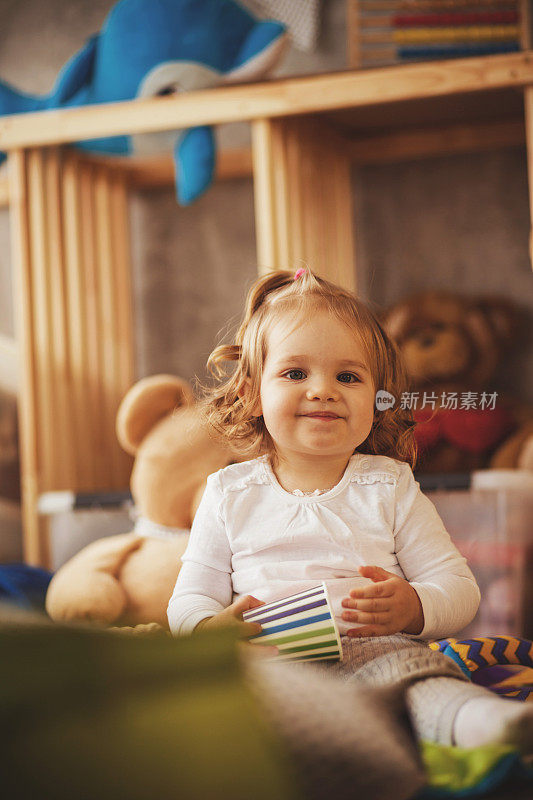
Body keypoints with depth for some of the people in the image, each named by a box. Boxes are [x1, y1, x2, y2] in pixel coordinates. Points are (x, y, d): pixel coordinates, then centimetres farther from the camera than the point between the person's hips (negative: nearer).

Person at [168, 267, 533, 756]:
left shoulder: (390, 487, 14)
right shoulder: (229, 494, 16)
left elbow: (460, 588, 10)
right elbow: (189, 600, 14)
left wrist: (413, 608, -15)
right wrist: (209, 628, -12)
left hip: (371, 651, -1)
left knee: (406, 668, -37)